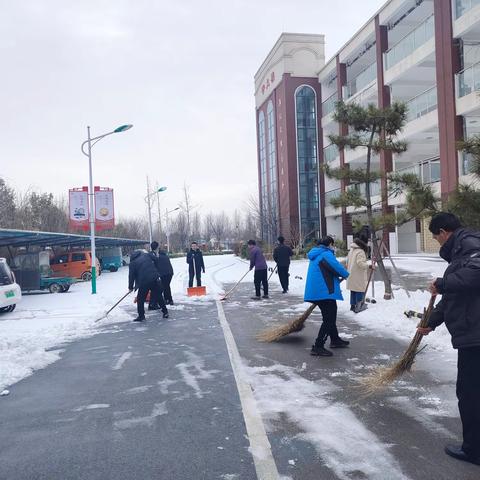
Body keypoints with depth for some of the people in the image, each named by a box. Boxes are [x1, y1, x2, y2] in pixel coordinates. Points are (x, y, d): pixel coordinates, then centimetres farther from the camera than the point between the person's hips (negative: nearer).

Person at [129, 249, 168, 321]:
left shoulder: (132, 263, 6)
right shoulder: (146, 255, 12)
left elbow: (131, 276, 6)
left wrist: (130, 287, 16)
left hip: (143, 282, -3)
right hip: (155, 279, 3)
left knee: (140, 299, 12)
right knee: (158, 296, 15)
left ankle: (141, 316, 12)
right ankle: (165, 312, 19)